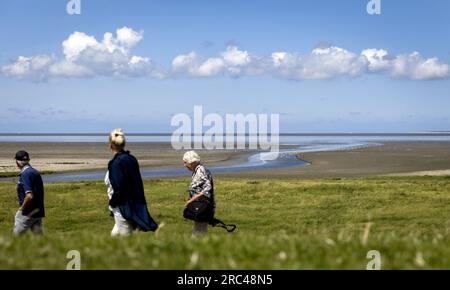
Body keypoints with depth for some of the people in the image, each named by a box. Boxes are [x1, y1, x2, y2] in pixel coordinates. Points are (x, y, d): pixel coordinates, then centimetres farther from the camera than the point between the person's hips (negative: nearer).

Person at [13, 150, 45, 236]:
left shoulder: (25, 174, -17)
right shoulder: (36, 172, 10)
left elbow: (29, 196, -26)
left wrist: (22, 207, -12)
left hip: (28, 213, -8)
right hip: (38, 212, 8)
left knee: (16, 235, 3)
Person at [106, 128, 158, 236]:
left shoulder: (116, 163, -18)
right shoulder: (131, 159, 6)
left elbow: (119, 188, -22)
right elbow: (138, 183, 10)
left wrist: (112, 203, -7)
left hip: (123, 207, -8)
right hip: (135, 205, 8)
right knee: (115, 235, 20)